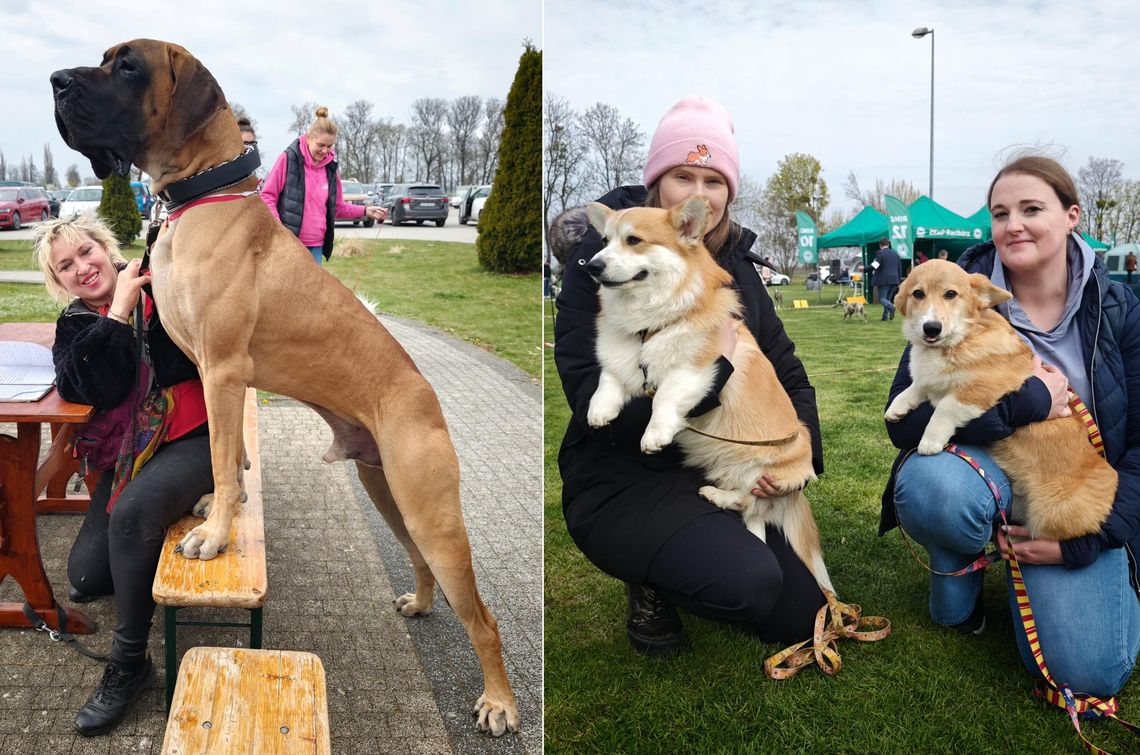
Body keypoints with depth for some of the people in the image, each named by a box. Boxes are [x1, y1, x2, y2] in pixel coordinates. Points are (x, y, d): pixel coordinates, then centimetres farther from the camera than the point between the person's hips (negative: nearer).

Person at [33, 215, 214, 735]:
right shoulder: (75, 326, 7)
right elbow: (104, 389, -13)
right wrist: (119, 311, -16)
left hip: (193, 437, -5)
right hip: (128, 452, 6)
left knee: (131, 512, -33)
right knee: (86, 574, -3)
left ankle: (128, 664, -17)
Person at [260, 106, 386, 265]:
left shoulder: (330, 168, 9)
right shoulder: (289, 158, -6)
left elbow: (338, 207, 18)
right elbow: (267, 196, -4)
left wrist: (365, 211, 3)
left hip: (316, 246, 5)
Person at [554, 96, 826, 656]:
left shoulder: (735, 266, 6)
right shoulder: (604, 259, -14)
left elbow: (790, 374, 12)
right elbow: (596, 405, -23)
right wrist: (711, 366, -25)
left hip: (720, 473, 7)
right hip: (622, 480, -6)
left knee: (804, 618, 6)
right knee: (751, 582, -29)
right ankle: (648, 587, 3)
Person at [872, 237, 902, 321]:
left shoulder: (880, 253, -8)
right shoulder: (895, 253, 14)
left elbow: (875, 265, -19)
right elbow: (900, 268, 15)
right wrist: (899, 280, 18)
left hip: (883, 280, -6)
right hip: (894, 279, 6)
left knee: (882, 298, -1)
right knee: (888, 298, 15)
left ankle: (891, 307, -28)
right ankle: (885, 316, 11)